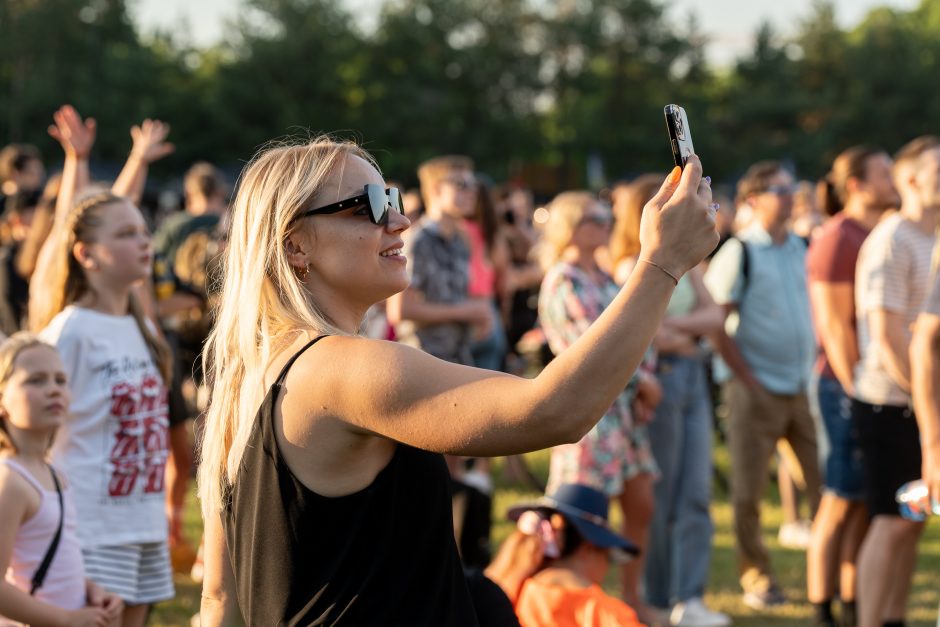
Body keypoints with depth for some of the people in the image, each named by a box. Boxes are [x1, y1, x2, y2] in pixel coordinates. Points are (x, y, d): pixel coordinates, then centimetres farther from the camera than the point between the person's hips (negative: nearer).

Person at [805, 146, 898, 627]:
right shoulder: (837, 240, -10)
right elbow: (835, 325, -15)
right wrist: (856, 391, -18)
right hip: (850, 387, -8)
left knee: (869, 506, 9)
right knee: (842, 505, -3)